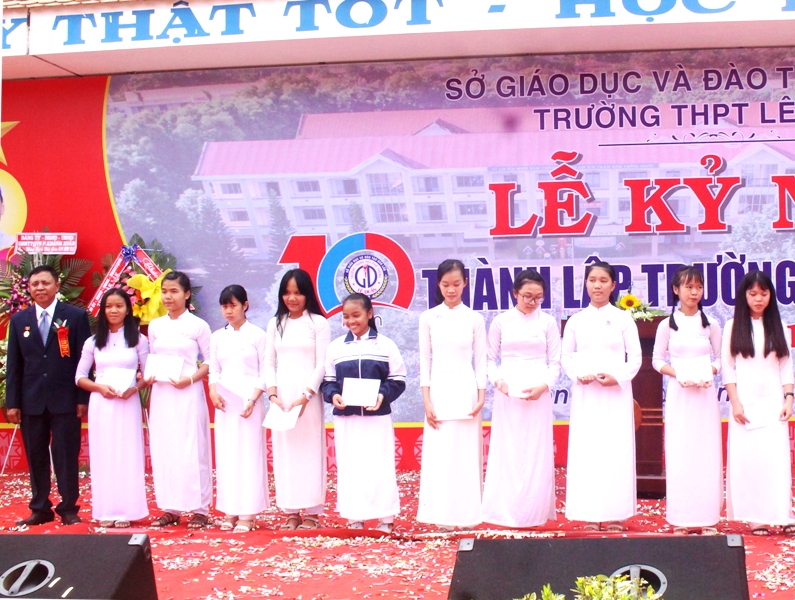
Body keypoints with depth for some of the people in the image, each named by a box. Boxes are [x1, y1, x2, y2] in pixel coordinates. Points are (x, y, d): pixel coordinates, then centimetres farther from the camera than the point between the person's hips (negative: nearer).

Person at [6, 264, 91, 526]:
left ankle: (68, 508, 10)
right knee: (36, 456, 8)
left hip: (65, 400, -3)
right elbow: (13, 365, 9)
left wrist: (83, 398, -6)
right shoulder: (19, 320, 9)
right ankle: (40, 509, 17)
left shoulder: (76, 316, 1)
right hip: (31, 402, 3)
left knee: (66, 455, 1)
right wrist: (12, 403, 3)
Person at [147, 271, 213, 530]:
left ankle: (200, 509, 3)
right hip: (161, 394, 4)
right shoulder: (155, 326, 11)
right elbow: (151, 360, 17)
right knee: (162, 449, 4)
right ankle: (170, 508, 12)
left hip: (188, 394, -4)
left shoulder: (198, 326, -1)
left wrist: (190, 378, -14)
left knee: (192, 449, -3)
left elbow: (210, 362, 0)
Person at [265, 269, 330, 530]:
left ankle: (312, 511, 4)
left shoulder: (318, 323, 1)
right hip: (281, 396, 4)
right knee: (284, 450, 2)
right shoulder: (275, 324, 12)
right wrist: (273, 394, -5)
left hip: (308, 394, -3)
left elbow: (322, 364, -4)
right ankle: (291, 511, 8)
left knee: (309, 449, -2)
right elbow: (269, 363, 9)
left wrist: (305, 396, -14)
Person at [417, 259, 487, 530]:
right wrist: (427, 400, -3)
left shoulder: (474, 319, 3)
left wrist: (481, 396, -5)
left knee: (466, 451, 2)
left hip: (466, 390, 0)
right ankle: (443, 514, 7)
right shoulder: (429, 318, 3)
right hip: (439, 390, 0)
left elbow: (480, 360, 5)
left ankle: (466, 512, 10)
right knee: (439, 452, 0)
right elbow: (425, 360, 4)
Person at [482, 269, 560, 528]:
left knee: (536, 452, 1)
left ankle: (534, 512, 8)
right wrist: (497, 380, -10)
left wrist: (543, 386, -11)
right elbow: (491, 358, 9)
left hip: (538, 395, 0)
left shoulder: (547, 322, 4)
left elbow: (555, 362, 5)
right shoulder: (500, 322, 4)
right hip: (507, 393, 0)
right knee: (507, 452, 1)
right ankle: (505, 512, 7)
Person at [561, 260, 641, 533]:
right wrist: (578, 375, -9)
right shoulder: (576, 321, 8)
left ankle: (615, 514, 3)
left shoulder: (623, 319, 5)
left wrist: (618, 377, -12)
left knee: (617, 450, -3)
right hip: (585, 393, 1)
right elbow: (566, 357, 10)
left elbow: (635, 357, 3)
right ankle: (590, 516, 4)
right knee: (585, 450, -2)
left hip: (616, 393, -1)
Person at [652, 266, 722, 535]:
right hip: (678, 394, -1)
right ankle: (680, 519, 3)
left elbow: (720, 359, 11)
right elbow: (657, 360, 6)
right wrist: (678, 374, -10)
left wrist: (709, 373, -9)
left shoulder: (710, 325, 7)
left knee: (707, 452, -1)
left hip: (705, 394, 1)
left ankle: (707, 518, 5)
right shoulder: (667, 325, 3)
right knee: (679, 454, -3)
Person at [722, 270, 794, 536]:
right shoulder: (733, 327, 3)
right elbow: (728, 368, 1)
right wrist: (735, 403, -7)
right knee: (747, 456, -3)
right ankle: (755, 517, 2)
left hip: (772, 401, 1)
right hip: (745, 402, -1)